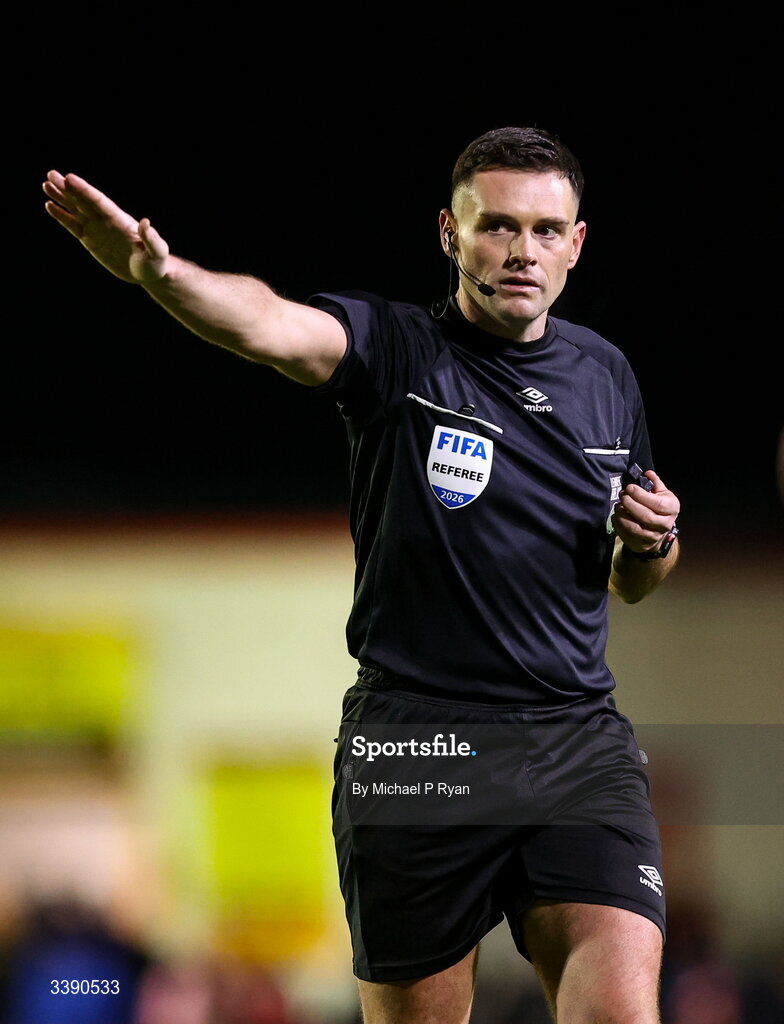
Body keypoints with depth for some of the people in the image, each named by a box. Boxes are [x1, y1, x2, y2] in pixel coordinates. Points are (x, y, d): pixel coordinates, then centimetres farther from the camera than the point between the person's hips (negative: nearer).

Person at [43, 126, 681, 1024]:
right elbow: (268, 324, -28)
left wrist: (653, 544, 1)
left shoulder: (604, 375, 12)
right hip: (414, 741, -3)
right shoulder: (396, 350, -4)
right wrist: (155, 270, -49)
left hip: (580, 743, 3)